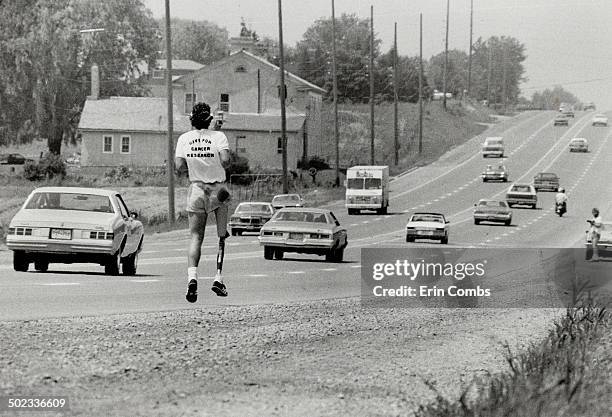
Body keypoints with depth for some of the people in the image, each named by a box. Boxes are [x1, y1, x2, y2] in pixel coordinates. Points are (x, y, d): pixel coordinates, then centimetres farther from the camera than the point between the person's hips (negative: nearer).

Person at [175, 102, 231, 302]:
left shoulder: (184, 138, -1)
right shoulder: (219, 136, -7)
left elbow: (179, 168, -4)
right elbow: (225, 160, -20)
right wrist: (215, 164, 3)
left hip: (196, 188, 1)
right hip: (219, 190, -1)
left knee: (195, 237, 1)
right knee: (222, 236, 14)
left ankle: (192, 276, -21)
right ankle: (218, 278, 6)